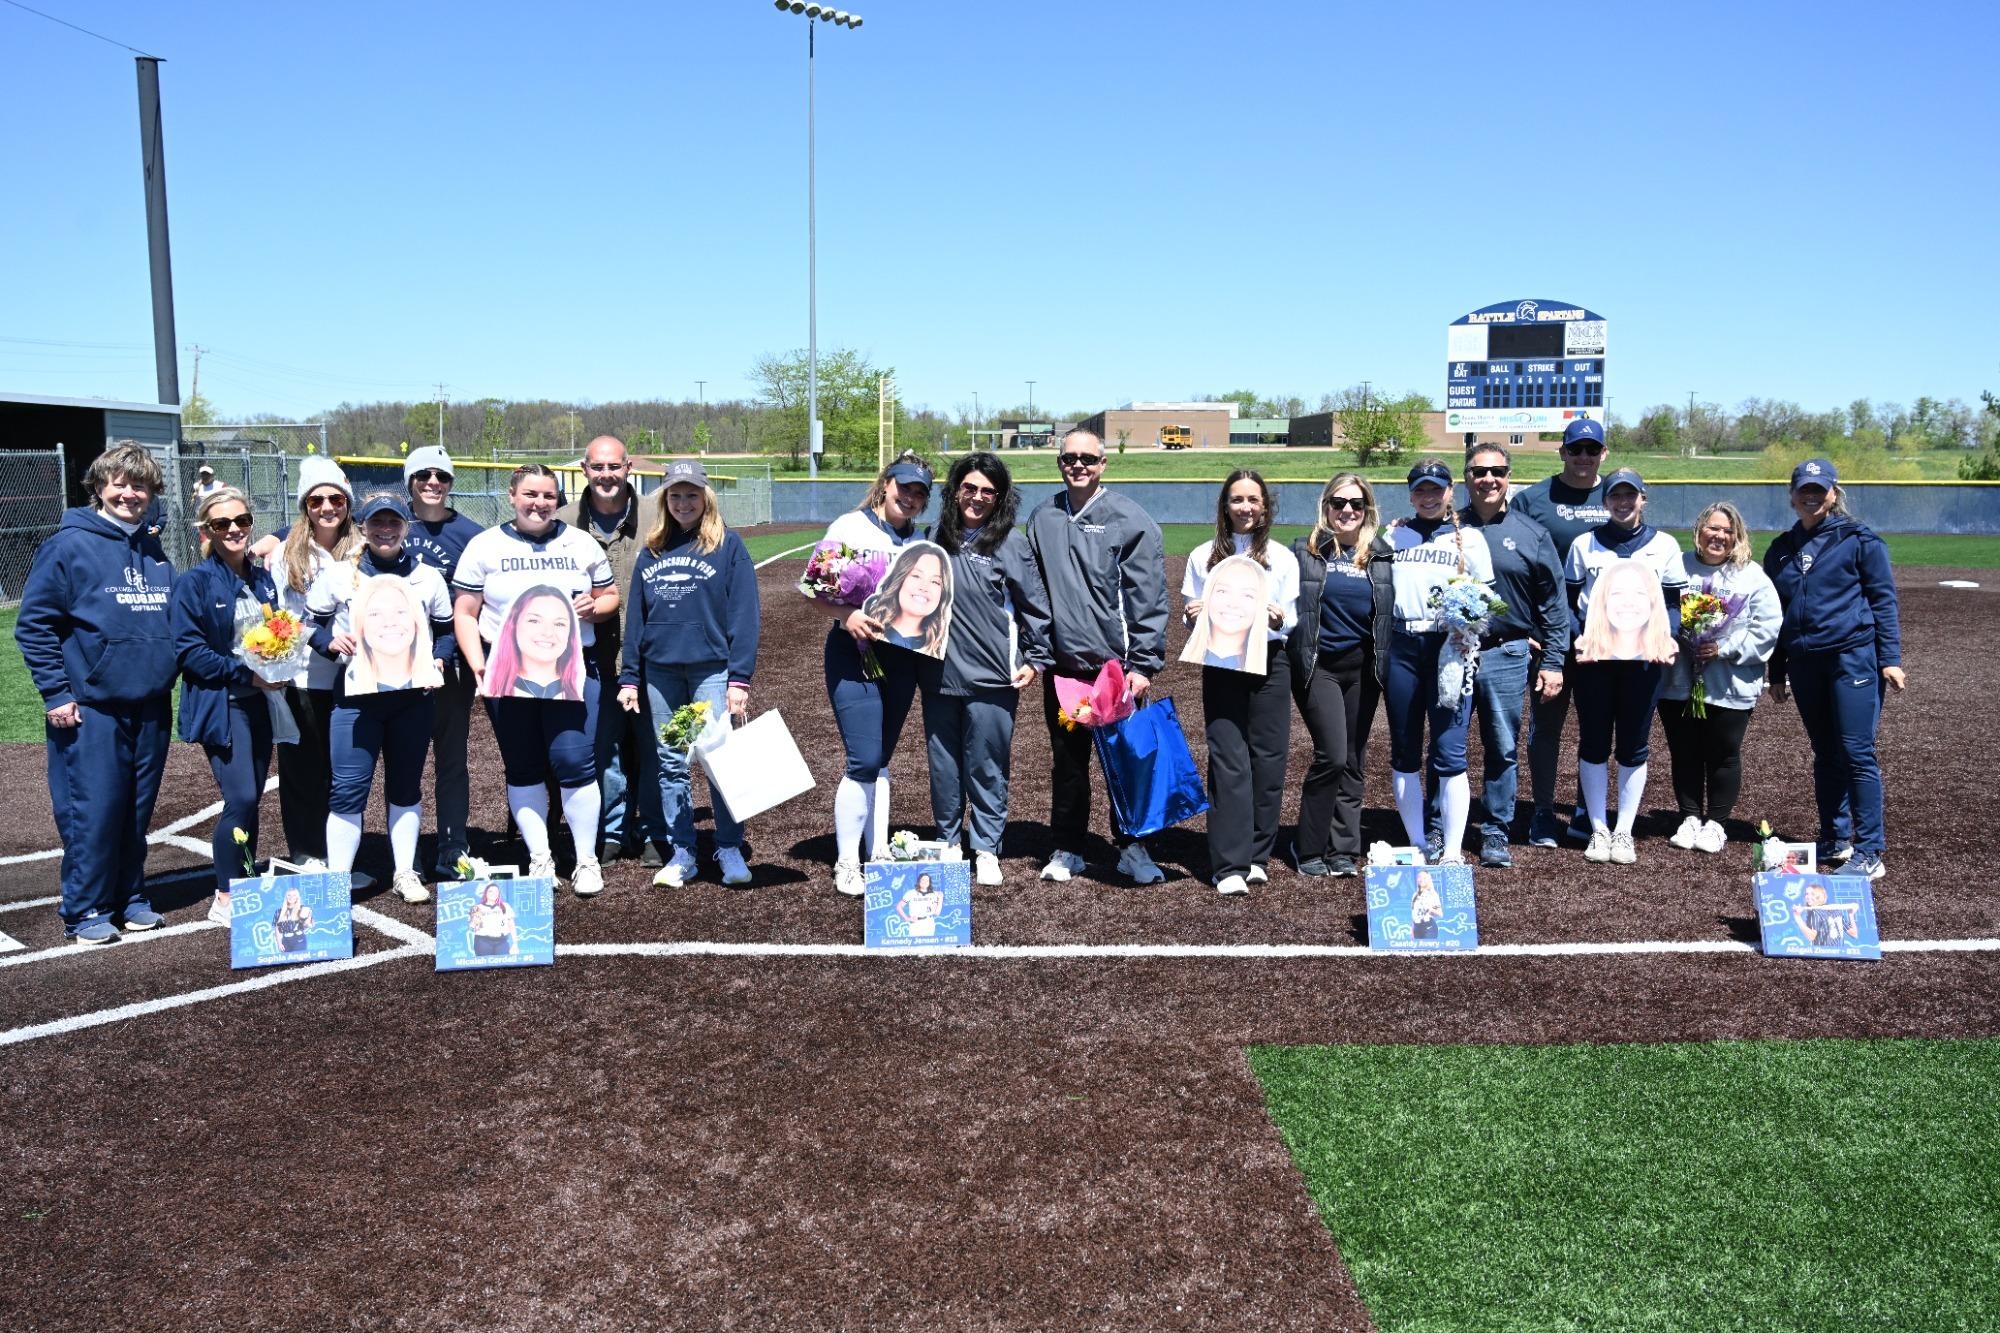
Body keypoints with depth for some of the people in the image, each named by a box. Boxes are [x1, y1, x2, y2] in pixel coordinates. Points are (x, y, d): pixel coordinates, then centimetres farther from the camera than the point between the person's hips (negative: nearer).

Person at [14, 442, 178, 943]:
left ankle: (130, 897, 23)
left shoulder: (154, 551, 11)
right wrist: (56, 694, -10)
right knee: (92, 811, -4)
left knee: (138, 809, 11)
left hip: (150, 708, 6)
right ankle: (85, 911, 8)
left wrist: (167, 675, 13)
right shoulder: (68, 545, -6)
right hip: (92, 708, -5)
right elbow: (33, 624, -7)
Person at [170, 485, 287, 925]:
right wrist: (244, 674, -18)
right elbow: (187, 650, -12)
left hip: (260, 702, 6)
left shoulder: (263, 580, 11)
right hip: (220, 705, -6)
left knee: (251, 800, 9)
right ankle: (225, 899, 0)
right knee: (241, 798, -12)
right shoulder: (195, 582, -8)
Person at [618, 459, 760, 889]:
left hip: (711, 668, -4)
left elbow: (743, 616, -5)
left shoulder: (728, 546, 1)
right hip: (660, 671, 4)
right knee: (670, 765, 7)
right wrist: (629, 678, 8)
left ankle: (730, 851, 6)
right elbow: (634, 618, 14)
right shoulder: (651, 551, 13)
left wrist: (740, 679, -12)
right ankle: (681, 854, 15)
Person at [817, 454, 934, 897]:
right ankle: (845, 865, 0)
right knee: (864, 761, -11)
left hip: (901, 656, 5)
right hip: (854, 651, -5)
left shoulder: (919, 544, 14)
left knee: (879, 762, 12)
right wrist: (847, 615, -24)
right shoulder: (849, 526, -2)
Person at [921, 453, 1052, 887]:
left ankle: (986, 850, 14)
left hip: (991, 677, -3)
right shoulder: (934, 538, 9)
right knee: (943, 765, 9)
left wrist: (1036, 659, 0)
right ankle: (948, 842, 24)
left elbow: (1035, 606, 2)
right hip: (939, 674, 3)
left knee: (986, 767, 2)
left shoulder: (1012, 542, -1)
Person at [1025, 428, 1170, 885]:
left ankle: (1131, 846, 18)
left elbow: (1150, 598, -7)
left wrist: (1144, 663, -11)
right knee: (1067, 761, 11)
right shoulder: (1042, 519, 9)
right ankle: (1067, 848, 22)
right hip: (1062, 664, 4)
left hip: (1116, 663, -3)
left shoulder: (1130, 520, -5)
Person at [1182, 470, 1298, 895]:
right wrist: (1193, 614, -10)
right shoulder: (1203, 557, 9)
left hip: (1269, 664, 1)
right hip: (1221, 665, -1)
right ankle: (1229, 865, -8)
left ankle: (1257, 855, 14)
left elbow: (1291, 622, 8)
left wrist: (1278, 619, -14)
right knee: (1229, 760, -8)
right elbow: (1189, 616, 12)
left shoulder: (1283, 558, 9)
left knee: (1268, 757, 1)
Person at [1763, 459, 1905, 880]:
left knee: (1857, 753, -9)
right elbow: (1774, 613, 18)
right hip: (1805, 663, 5)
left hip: (1853, 656, -5)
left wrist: (1890, 659, -8)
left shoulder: (1859, 540, 1)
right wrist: (1776, 672, 17)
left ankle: (1869, 853, -6)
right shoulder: (1782, 549, 14)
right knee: (1825, 754, 11)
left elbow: (1883, 600, -1)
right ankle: (1835, 841, 21)